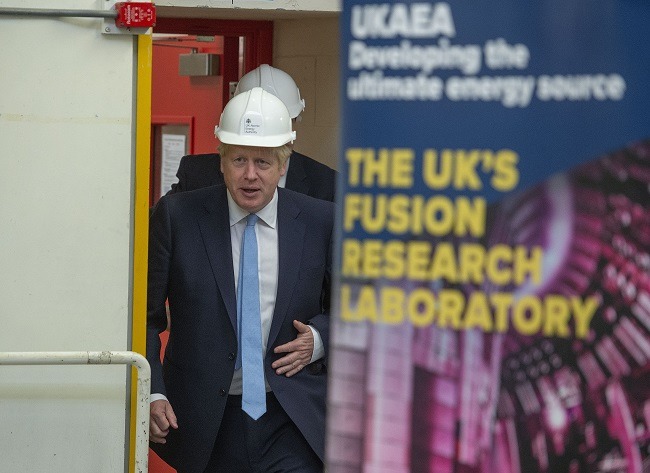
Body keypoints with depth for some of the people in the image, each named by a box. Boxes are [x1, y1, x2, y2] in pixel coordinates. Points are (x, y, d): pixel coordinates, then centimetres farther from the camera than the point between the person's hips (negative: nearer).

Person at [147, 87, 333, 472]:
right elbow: (144, 315, 2)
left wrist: (318, 338, -5)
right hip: (207, 424, 0)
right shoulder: (177, 216, -1)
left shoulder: (321, 221, 2)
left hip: (292, 424, 0)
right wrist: (151, 393, -9)